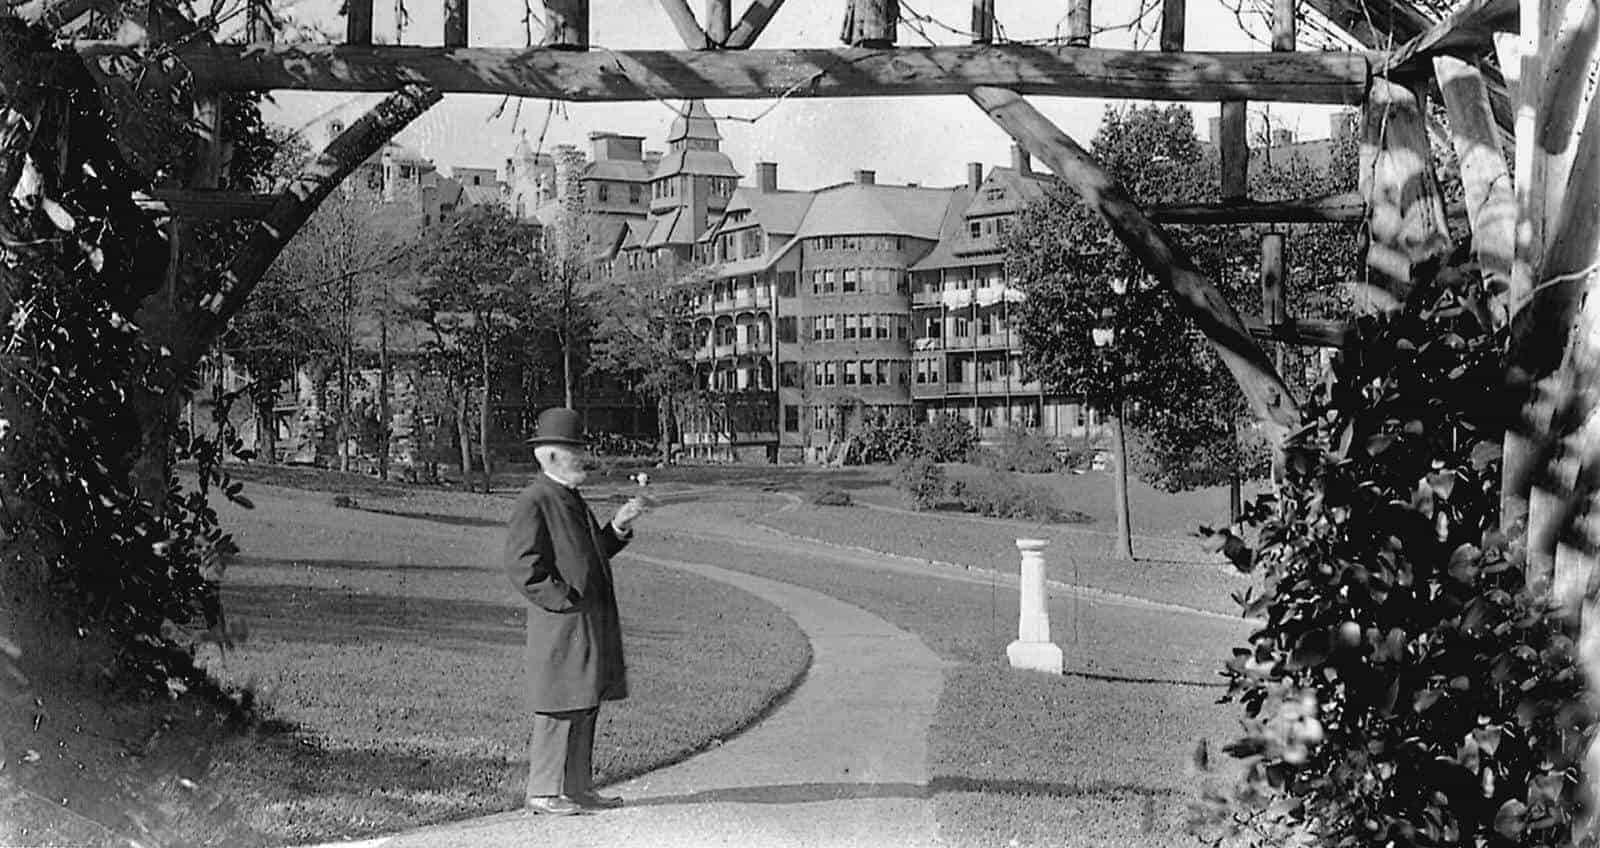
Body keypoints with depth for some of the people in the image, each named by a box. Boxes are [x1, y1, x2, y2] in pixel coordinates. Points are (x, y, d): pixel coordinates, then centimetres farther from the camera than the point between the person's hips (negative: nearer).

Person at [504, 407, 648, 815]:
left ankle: (577, 787, 21)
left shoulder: (572, 498, 18)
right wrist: (563, 598, -17)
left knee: (586, 705, 13)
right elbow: (521, 564, -17)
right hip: (562, 624, -9)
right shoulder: (533, 502, -12)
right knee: (559, 709, -5)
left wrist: (619, 526, 9)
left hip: (591, 621, 9)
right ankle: (543, 792, 4)